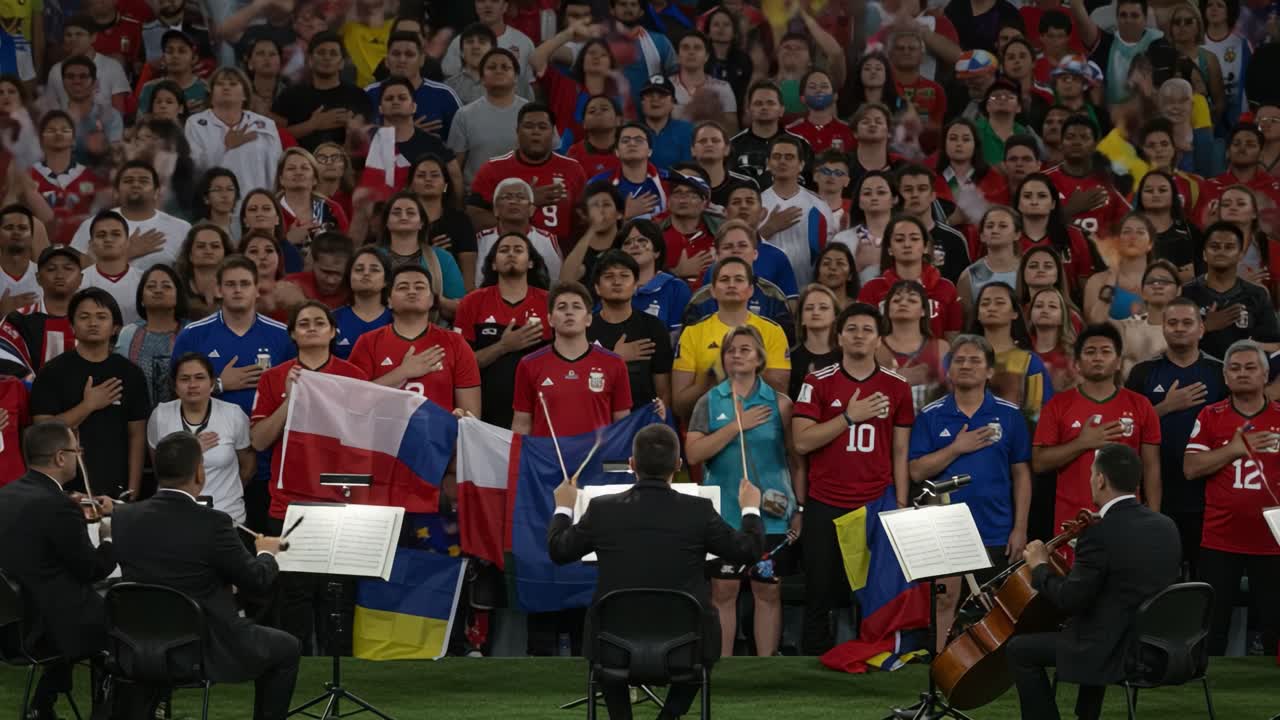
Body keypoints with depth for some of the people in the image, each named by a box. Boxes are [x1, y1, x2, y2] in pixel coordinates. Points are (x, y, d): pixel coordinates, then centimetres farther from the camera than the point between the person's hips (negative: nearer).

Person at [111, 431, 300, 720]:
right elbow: (257, 581, -7)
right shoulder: (213, 524, -20)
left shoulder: (125, 520, -6)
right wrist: (267, 553, 16)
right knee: (285, 649, 19)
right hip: (209, 651, -5)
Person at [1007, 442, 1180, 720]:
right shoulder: (1166, 527, 3)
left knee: (1019, 650, 9)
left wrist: (1040, 567, 0)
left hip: (1117, 655, -8)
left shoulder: (1100, 534, -20)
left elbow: (1069, 600, -16)